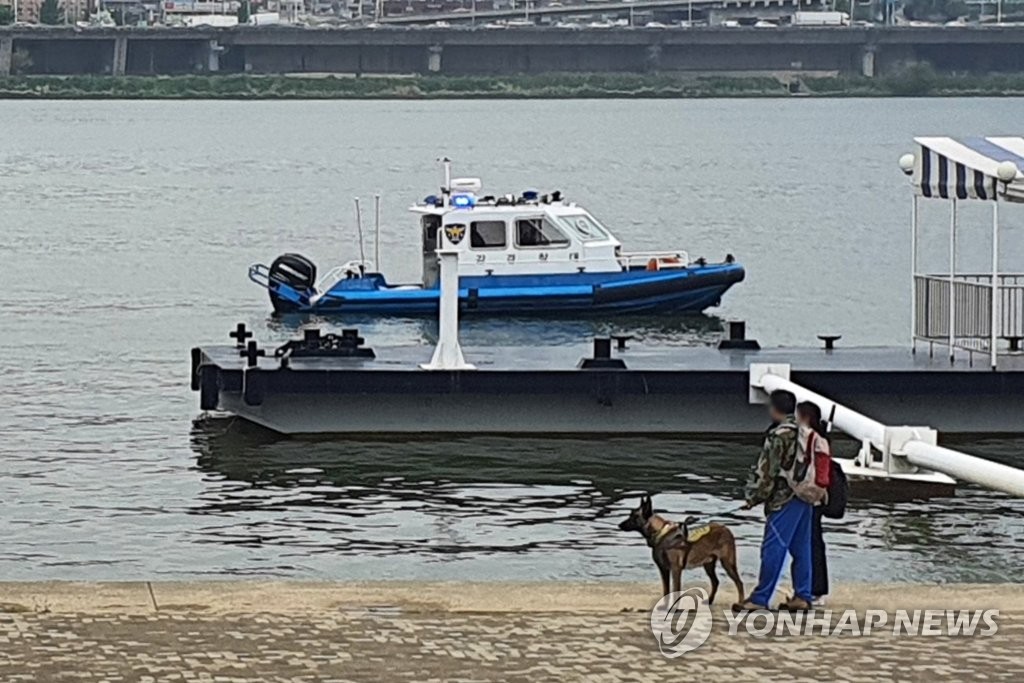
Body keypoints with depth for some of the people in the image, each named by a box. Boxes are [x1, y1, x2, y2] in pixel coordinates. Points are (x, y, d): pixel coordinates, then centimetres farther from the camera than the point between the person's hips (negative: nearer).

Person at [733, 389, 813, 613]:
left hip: (783, 499, -8)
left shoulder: (778, 435, -14)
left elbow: (767, 471, -13)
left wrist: (753, 496, -3)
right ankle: (802, 596, 12)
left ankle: (760, 598, -5)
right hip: (805, 496, 8)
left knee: (773, 548, -6)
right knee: (801, 548, 11)